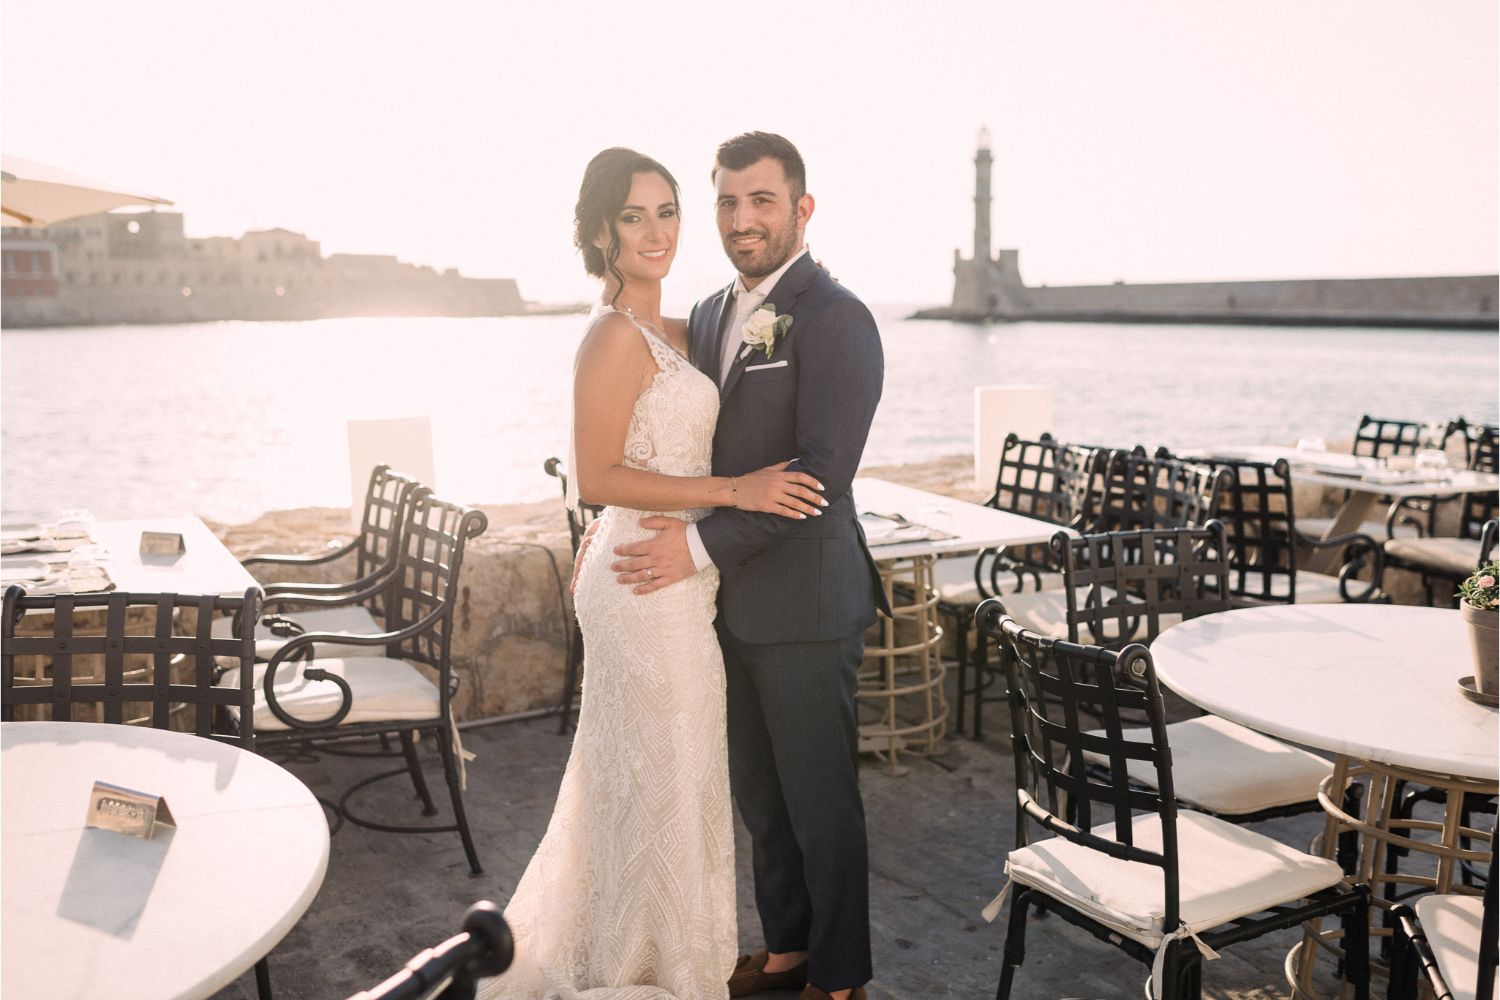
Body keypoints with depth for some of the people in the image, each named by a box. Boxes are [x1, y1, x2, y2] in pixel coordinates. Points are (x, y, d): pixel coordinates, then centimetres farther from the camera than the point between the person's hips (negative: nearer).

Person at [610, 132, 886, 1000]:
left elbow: (822, 473, -22)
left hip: (806, 603, -7)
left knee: (820, 800, 7)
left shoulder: (835, 319, -14)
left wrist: (703, 545, -21)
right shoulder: (710, 316, 11)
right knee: (758, 793, 19)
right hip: (734, 601, 8)